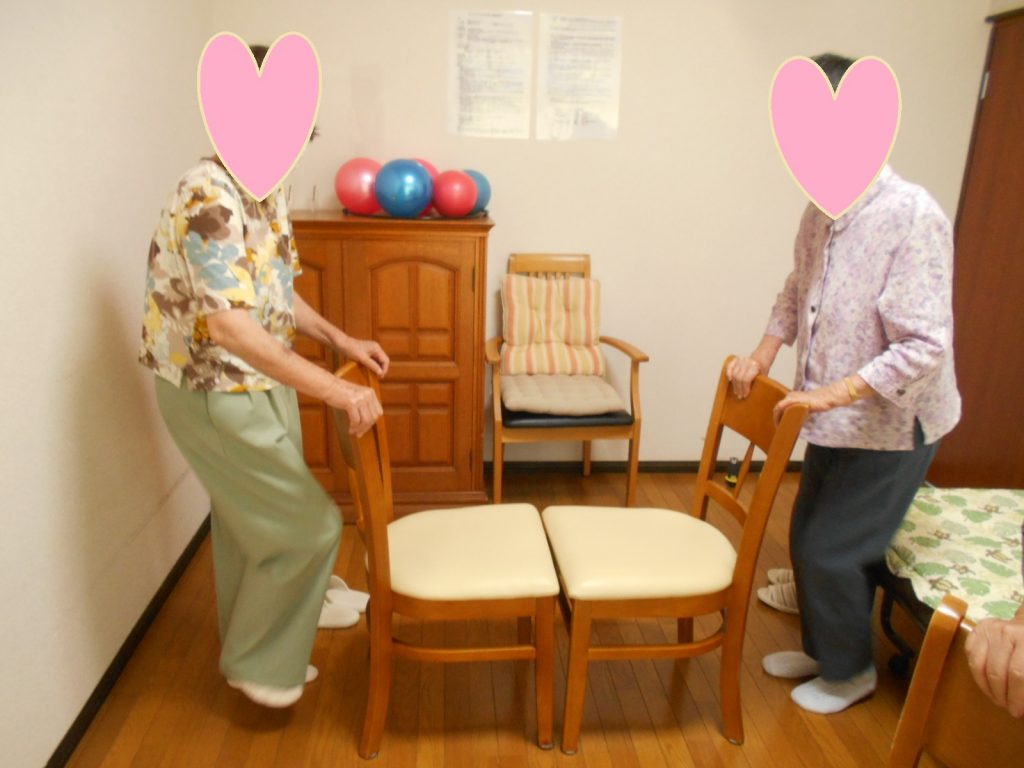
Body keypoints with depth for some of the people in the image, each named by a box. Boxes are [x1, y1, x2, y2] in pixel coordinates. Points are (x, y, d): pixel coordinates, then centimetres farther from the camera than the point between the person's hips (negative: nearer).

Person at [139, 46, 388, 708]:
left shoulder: (266, 191, 5)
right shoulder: (209, 198, -25)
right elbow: (227, 324, -34)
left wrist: (342, 340, 4)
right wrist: (333, 389, -39)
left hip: (260, 385, 9)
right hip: (216, 395, -9)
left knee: (253, 527, 19)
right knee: (309, 525, -2)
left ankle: (255, 654, 40)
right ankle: (257, 662, 21)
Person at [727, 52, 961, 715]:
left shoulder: (912, 217, -24)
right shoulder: (821, 212, 0)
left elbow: (926, 345, -26)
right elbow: (797, 292, 16)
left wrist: (834, 393, -28)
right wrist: (764, 354, 4)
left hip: (891, 425, -7)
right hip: (836, 420, 8)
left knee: (831, 550, 2)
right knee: (809, 539, 18)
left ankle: (851, 671, 29)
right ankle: (821, 647, 41)